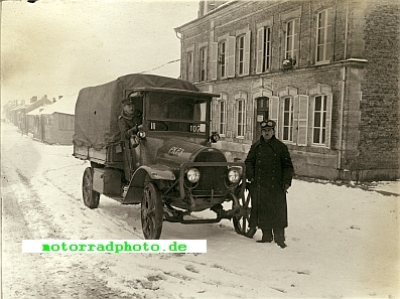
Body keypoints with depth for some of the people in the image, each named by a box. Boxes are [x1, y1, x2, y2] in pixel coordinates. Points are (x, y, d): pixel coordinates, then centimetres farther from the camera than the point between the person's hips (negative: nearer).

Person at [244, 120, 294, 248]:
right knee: (262, 211, 6)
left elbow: (288, 166, 5)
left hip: (276, 186, -2)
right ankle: (266, 236, 17)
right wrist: (251, 176, -1)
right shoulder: (256, 147, 9)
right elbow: (248, 162, 14)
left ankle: (279, 237, 8)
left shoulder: (281, 147, 4)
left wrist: (286, 182, -4)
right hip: (259, 185, 2)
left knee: (278, 212, -1)